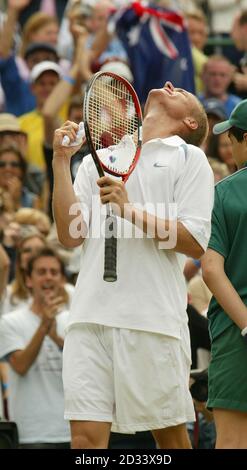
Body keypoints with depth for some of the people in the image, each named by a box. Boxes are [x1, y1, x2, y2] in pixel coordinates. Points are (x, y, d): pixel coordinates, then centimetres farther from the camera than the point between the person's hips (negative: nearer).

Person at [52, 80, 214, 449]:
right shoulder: (96, 160, 20)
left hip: (153, 319, -3)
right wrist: (61, 162, 3)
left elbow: (195, 244, -3)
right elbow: (70, 236, 9)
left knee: (170, 434, 2)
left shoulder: (189, 158, 9)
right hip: (90, 317, 3)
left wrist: (130, 210, -13)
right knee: (86, 435, -5)